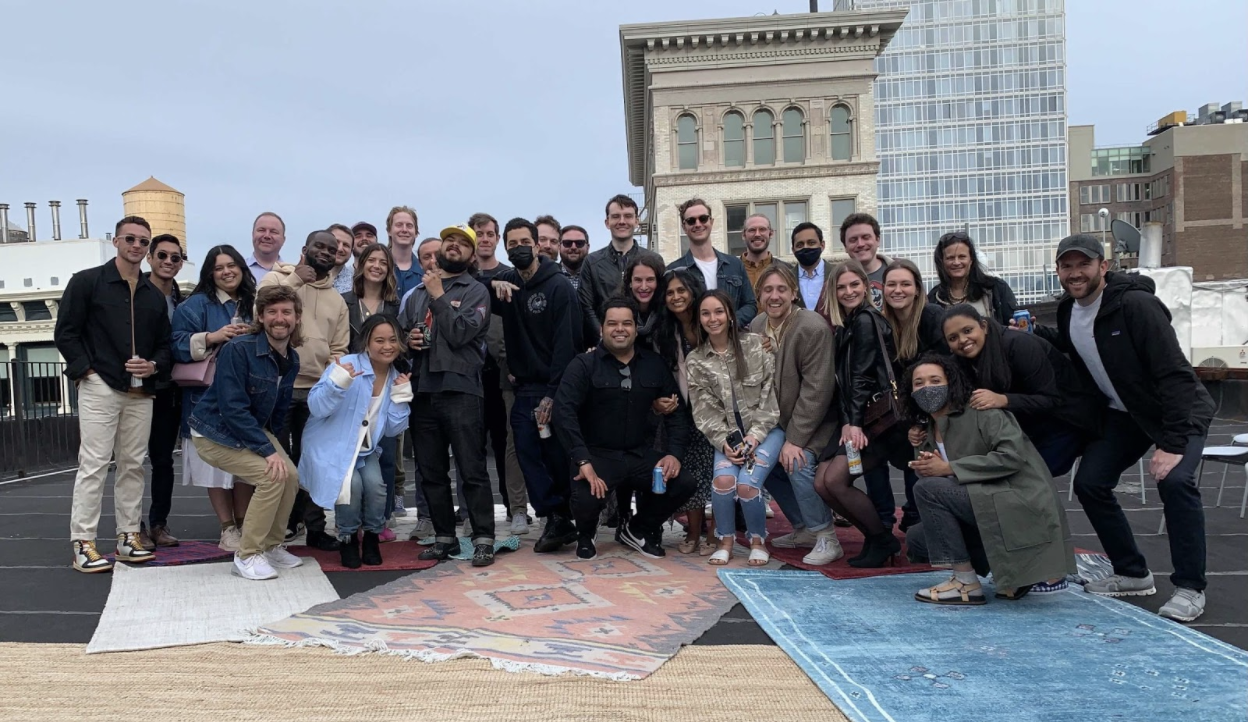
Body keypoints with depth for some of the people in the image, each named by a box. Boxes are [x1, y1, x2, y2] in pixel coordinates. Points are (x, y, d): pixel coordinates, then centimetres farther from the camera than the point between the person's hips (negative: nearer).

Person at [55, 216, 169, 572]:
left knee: (133, 464, 8)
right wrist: (86, 370, -11)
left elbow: (164, 343, 17)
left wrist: (154, 366, -3)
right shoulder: (87, 282, 1)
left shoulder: (155, 295, 15)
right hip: (100, 387, -5)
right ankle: (83, 544, 0)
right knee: (94, 463, -5)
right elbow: (65, 333, -2)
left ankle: (128, 537, 16)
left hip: (141, 392, 5)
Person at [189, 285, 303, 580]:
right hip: (216, 432, -7)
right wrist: (267, 450, -28)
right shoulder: (238, 349, -24)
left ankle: (271, 546, 13)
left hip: (254, 429, 7)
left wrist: (273, 442, 5)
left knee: (291, 476, -8)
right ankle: (247, 556, -9)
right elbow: (233, 408, -27)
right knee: (272, 476, -22)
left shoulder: (292, 359, -1)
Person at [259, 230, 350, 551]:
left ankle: (314, 527, 16)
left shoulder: (337, 300, 13)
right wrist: (295, 280, -13)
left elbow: (339, 350, 12)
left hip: (317, 391, 4)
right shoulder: (276, 278, 2)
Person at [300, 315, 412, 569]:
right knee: (351, 485, -28)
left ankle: (372, 538, 3)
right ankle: (348, 539, 0)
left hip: (365, 450, 4)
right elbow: (316, 408, -21)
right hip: (331, 445, -4)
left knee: (375, 485, -23)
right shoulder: (347, 366, -16)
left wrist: (401, 396, -11)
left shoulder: (396, 378, 1)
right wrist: (337, 382, -37)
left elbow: (392, 430, 1)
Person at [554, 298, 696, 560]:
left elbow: (675, 410, 10)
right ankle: (585, 535, 11)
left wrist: (674, 452, -6)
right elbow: (564, 412, -14)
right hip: (598, 455, -3)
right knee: (586, 498, -32)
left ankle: (639, 529, 13)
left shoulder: (655, 364, 9)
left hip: (642, 454, 4)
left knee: (684, 484, -19)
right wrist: (583, 462, -24)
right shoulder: (584, 365, -3)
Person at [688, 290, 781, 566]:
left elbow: (772, 392, -5)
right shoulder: (696, 361, 4)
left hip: (765, 429, -2)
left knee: (747, 484, -22)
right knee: (723, 479, -24)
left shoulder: (756, 344, -3)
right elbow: (704, 410, 0)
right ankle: (726, 540, 1)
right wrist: (724, 442, -14)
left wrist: (755, 435, -12)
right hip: (728, 435, 2)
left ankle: (757, 539, 6)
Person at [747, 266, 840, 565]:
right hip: (782, 420, 8)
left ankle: (826, 538, -8)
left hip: (815, 421, -8)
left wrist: (795, 440, -23)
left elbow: (816, 389, -24)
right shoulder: (756, 326, 1)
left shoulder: (813, 327, -22)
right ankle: (803, 528, 18)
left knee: (799, 465, -26)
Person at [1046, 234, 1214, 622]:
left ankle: (1190, 588, -11)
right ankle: (1132, 574, 15)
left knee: (1176, 480, -27)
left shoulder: (1136, 305, -26)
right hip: (1124, 413, 7)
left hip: (1180, 410, -7)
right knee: (1088, 482, -2)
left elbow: (1175, 375, -28)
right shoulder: (1067, 314, -3)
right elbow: (1075, 364, 11)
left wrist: (1173, 444, -32)